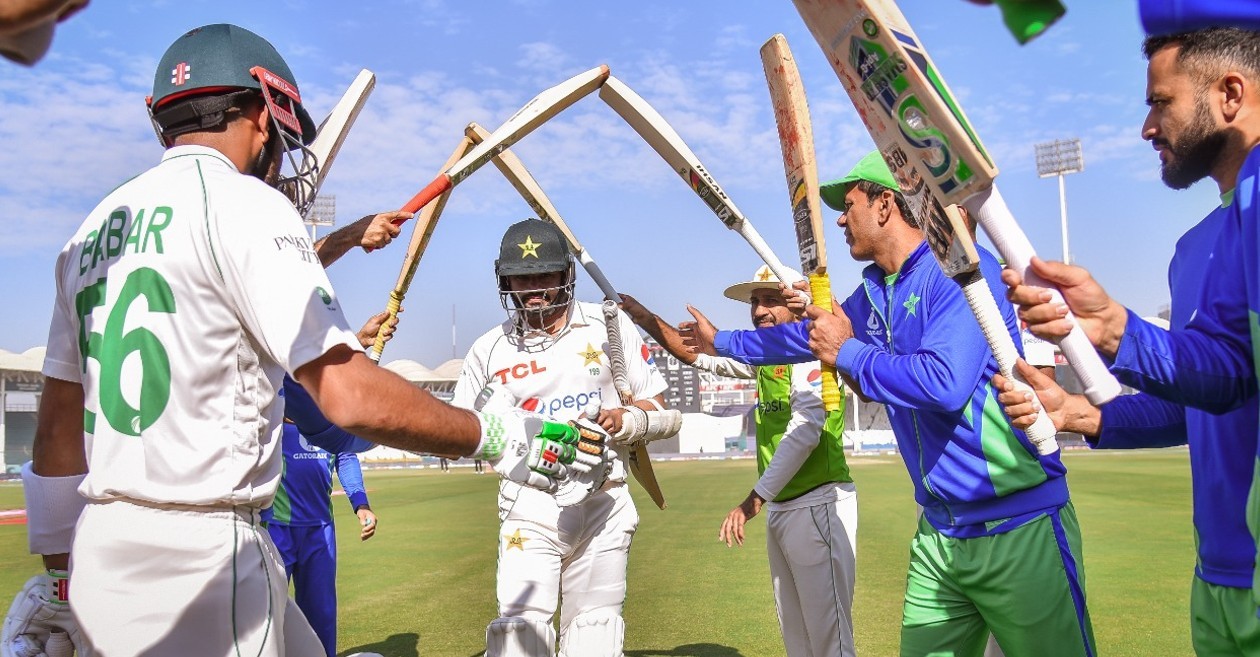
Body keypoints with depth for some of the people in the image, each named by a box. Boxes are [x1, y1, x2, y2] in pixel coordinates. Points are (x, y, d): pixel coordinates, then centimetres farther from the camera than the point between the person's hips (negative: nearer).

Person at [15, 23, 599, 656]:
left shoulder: (93, 229, 14)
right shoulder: (243, 203, -10)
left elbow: (58, 421, 17)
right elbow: (349, 396, -20)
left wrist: (57, 565, 24)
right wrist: (498, 436, -9)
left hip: (99, 551, 8)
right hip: (196, 555, -8)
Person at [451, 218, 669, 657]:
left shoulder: (609, 324, 3)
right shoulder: (489, 349, 3)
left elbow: (656, 401, 7)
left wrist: (623, 418, -14)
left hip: (604, 501, 1)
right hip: (530, 505, -1)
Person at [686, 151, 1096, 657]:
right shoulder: (872, 296, 10)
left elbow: (944, 382, -27)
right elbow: (804, 337, 28)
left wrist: (846, 353, -13)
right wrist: (720, 341, 38)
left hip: (1020, 527, -7)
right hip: (938, 534, 8)